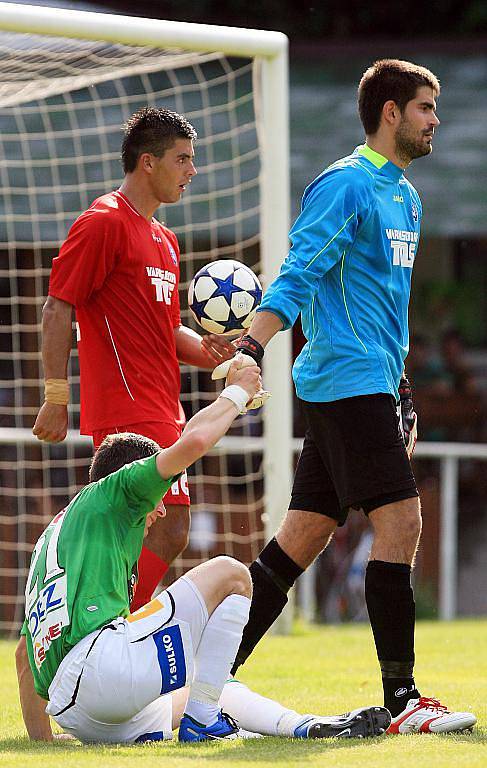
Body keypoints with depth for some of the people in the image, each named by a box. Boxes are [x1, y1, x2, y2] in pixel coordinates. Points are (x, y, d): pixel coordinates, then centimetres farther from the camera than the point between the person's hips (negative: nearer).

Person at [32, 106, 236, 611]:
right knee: (169, 529, -16)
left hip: (159, 413, 10)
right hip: (128, 412, -10)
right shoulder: (103, 223, -7)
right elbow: (57, 309, -11)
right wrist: (56, 397, -16)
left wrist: (204, 349, 6)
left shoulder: (163, 239, 21)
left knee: (162, 535, 8)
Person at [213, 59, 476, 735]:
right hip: (348, 381, -9)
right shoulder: (346, 185, -9)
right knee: (400, 522, -13)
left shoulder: (405, 197, 20)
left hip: (372, 386, 9)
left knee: (303, 537, 8)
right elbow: (298, 276, -16)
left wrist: (400, 391, 25)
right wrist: (250, 352, -27)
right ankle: (401, 702, -12)